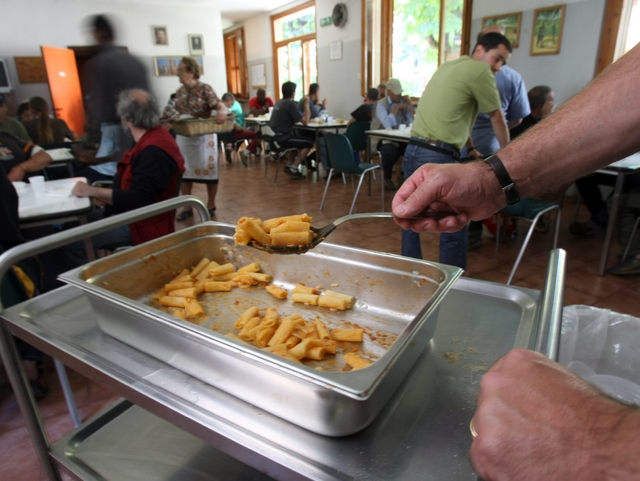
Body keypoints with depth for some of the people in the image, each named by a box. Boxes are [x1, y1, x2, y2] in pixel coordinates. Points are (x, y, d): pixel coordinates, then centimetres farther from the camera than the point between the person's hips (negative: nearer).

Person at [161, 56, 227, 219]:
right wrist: (166, 118, -2)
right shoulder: (179, 92, 7)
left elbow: (220, 105, -18)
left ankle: (211, 206, 19)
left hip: (204, 136, -6)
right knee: (184, 171, 8)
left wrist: (222, 112, -39)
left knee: (208, 170, 6)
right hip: (184, 137, 6)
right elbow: (175, 114, 15)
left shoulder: (204, 89, -10)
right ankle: (187, 208, 18)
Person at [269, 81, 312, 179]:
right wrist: (306, 103, -4)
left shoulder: (279, 102, 15)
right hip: (282, 138, -9)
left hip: (274, 136, 9)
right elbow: (305, 121, -12)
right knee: (309, 142, 3)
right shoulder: (290, 104, -13)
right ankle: (293, 168, 0)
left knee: (302, 139, 26)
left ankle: (289, 164, 20)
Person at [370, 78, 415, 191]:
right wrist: (397, 107, -17)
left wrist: (410, 104, -8)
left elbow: (413, 123, -5)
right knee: (391, 151, -36)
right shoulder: (381, 104, -9)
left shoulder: (404, 102, 5)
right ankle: (387, 178, -6)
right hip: (382, 138, -4)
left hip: (400, 138, 4)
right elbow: (387, 125, -27)